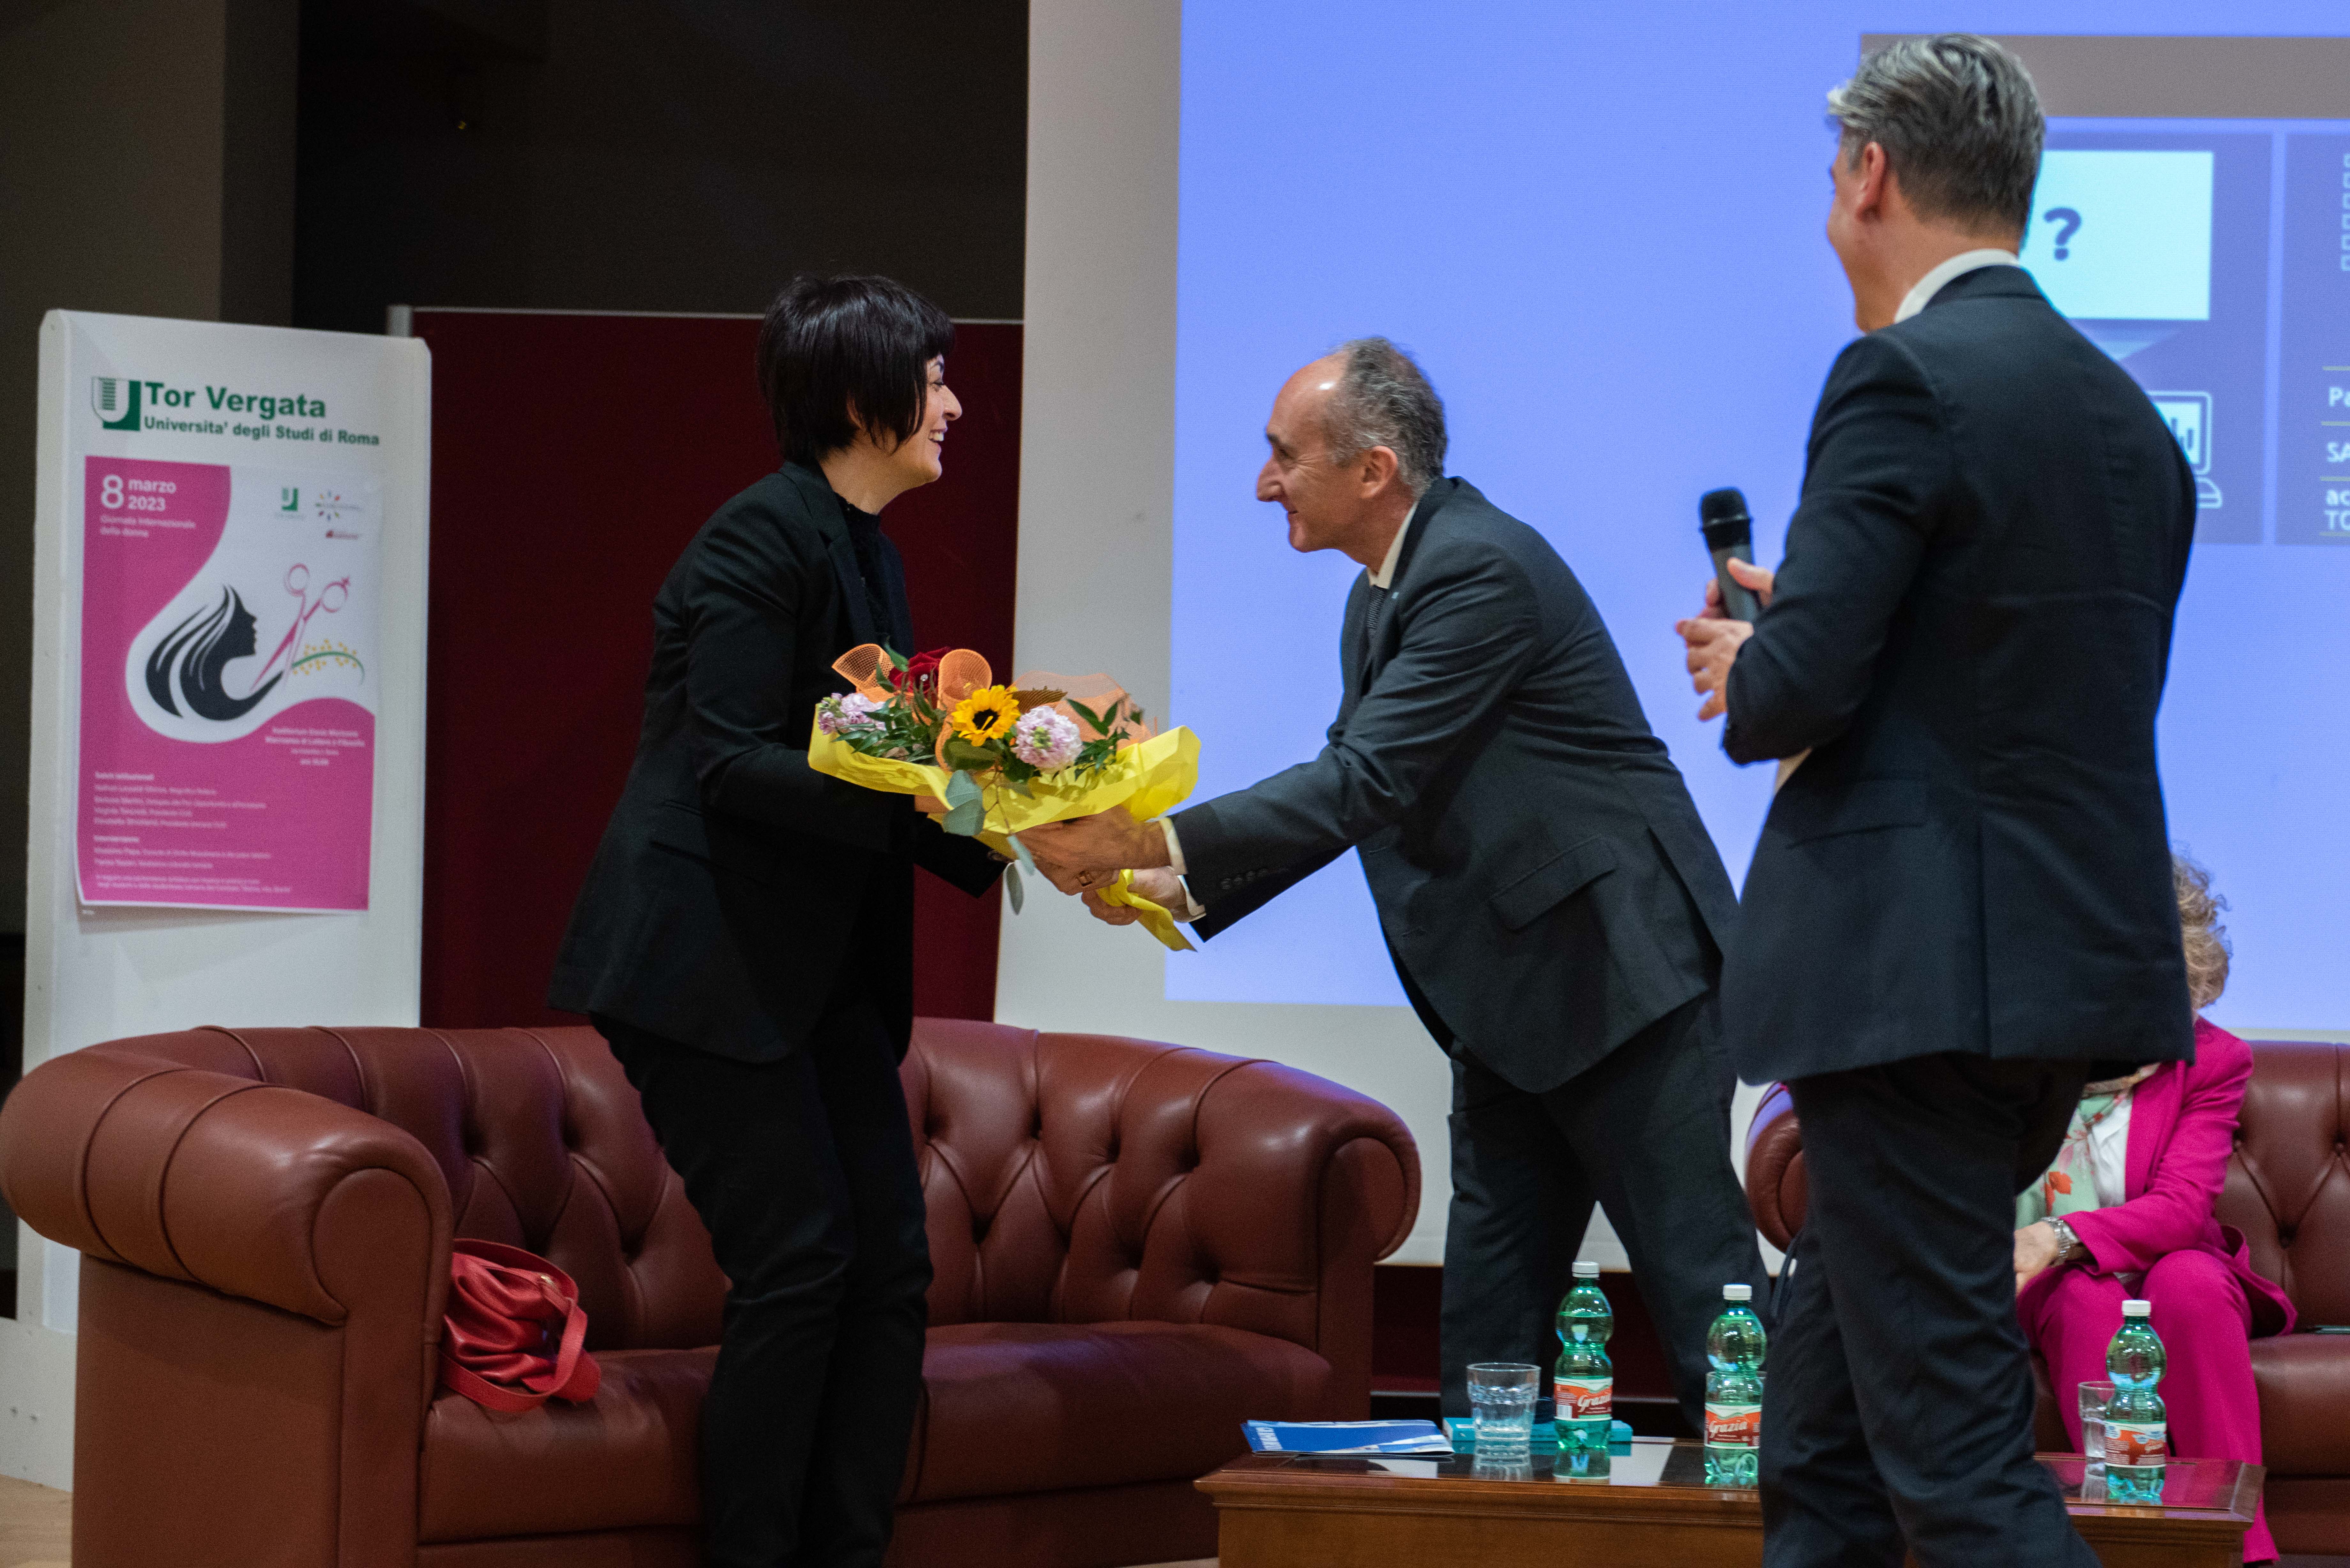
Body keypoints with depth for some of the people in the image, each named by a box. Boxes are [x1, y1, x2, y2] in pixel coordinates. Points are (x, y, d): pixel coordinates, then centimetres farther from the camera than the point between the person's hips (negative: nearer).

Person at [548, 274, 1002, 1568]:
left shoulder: (866, 551, 14)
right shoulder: (762, 538, -14)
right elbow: (731, 766, -21)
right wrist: (912, 793, -26)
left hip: (820, 965, 9)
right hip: (704, 962, -9)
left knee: (890, 1261, 4)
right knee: (797, 1262, -10)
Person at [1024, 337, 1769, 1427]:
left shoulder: (1484, 570, -20)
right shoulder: (1381, 595, 12)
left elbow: (1368, 780, -26)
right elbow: (1353, 784, 16)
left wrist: (1152, 841, -26)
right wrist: (1183, 890, 4)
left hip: (1624, 976, -10)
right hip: (1507, 1002, 10)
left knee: (1697, 1281, -5)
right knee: (1488, 1311, 9)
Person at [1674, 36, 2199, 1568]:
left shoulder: (1907, 379, -12)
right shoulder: (2128, 413, 14)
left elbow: (1801, 687, -18)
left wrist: (1744, 666, 5)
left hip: (1918, 974, -9)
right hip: (2081, 970, 9)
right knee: (1826, 1444, 18)